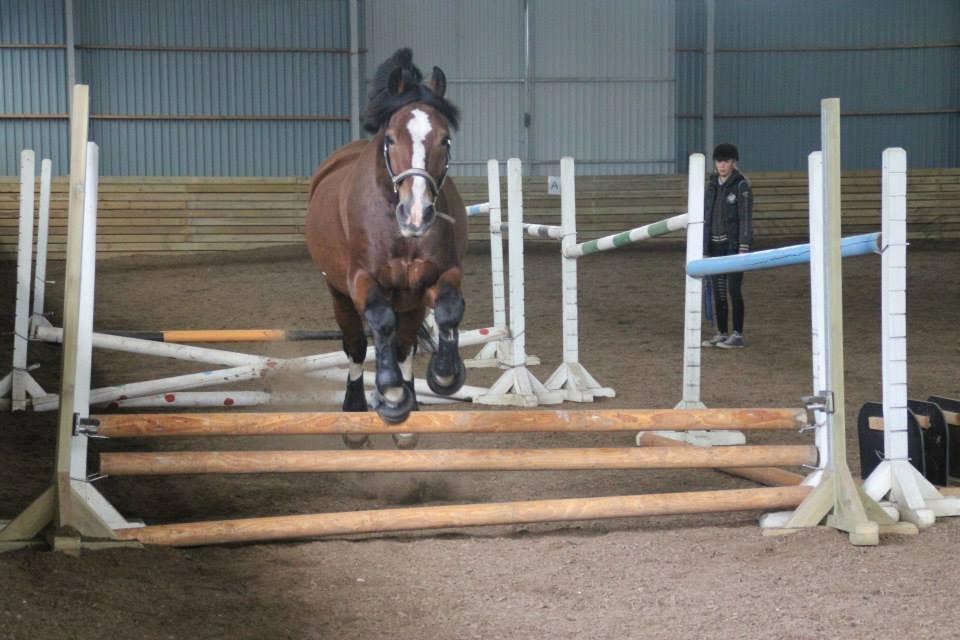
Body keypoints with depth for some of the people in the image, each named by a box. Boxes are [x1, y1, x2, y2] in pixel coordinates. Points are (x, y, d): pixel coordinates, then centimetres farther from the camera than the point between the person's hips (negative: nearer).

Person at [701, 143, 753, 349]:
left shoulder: (742, 185, -10)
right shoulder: (713, 185, 10)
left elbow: (746, 218, -14)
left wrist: (744, 248, -19)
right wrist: (704, 247, 11)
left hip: (734, 244, -7)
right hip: (716, 245, 7)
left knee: (733, 290, -6)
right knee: (718, 291, 7)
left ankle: (737, 336, 0)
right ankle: (721, 335, 14)